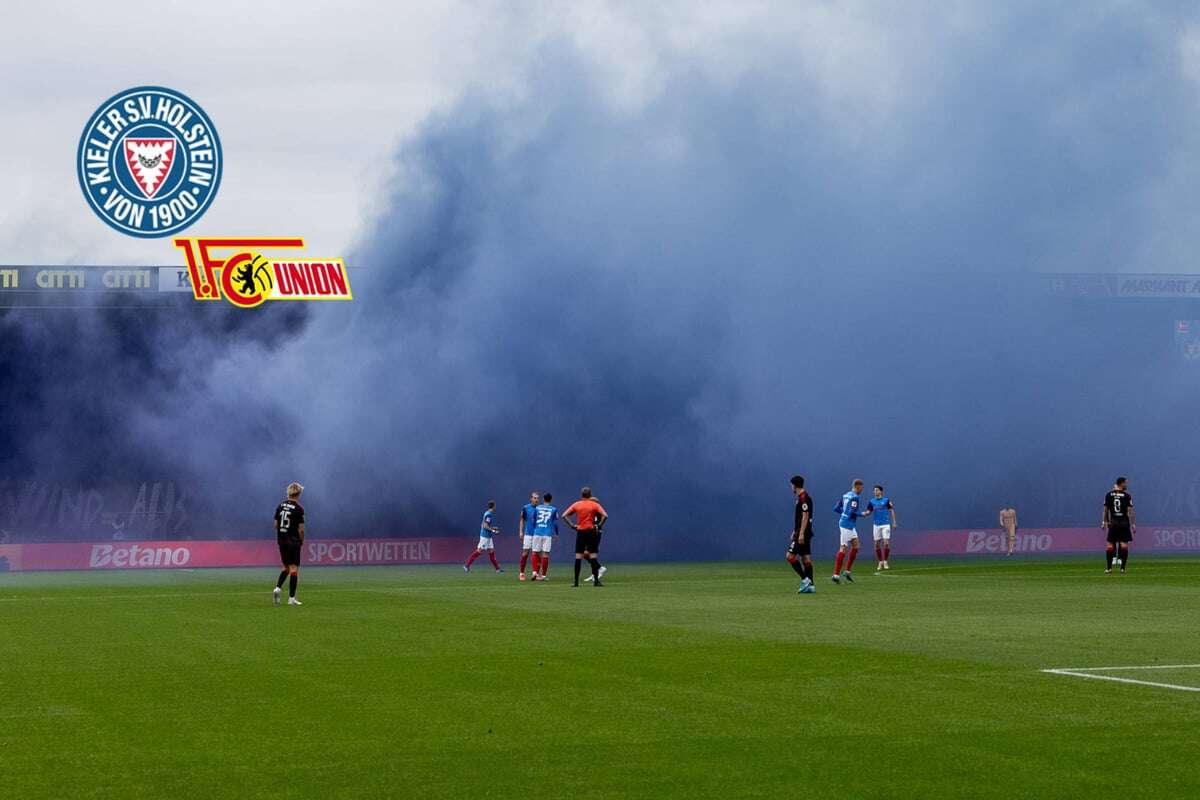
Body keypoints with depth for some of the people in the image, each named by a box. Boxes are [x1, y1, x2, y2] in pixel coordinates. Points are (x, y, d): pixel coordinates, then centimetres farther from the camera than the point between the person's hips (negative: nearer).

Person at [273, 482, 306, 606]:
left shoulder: (280, 506, 4)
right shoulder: (299, 508, -12)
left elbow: (276, 525, 7)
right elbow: (301, 528, -12)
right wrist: (301, 541, 3)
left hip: (281, 540, 5)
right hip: (294, 542, -5)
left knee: (286, 567, 19)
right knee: (294, 568, 1)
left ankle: (278, 588, -3)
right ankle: (291, 598, 0)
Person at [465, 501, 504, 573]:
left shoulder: (487, 513, 13)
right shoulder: (489, 515, -16)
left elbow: (482, 525, 19)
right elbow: (485, 526, -22)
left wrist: (492, 528, 20)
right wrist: (493, 530, -18)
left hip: (488, 537, 10)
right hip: (485, 536, -10)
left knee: (491, 551, 8)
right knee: (479, 551, -7)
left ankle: (497, 568, 9)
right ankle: (467, 565, -3)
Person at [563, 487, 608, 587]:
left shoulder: (576, 505, 4)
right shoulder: (595, 505, -1)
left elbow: (564, 515, 0)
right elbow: (605, 515, -14)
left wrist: (572, 525, 1)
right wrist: (599, 525, -4)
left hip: (580, 533, 1)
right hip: (592, 532, -1)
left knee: (578, 556, 4)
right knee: (593, 555, 1)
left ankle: (576, 581, 3)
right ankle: (596, 581, -2)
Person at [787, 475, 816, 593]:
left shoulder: (804, 498, -15)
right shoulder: (801, 497, 16)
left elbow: (805, 516, -21)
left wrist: (801, 534, -23)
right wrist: (795, 532, 26)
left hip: (802, 533, -10)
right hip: (803, 533, 10)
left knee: (790, 556, -10)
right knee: (806, 558, 8)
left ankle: (804, 579, -11)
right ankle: (810, 585, 8)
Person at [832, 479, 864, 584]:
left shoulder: (846, 495, 12)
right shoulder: (855, 497, -14)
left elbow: (836, 509, 13)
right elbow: (852, 512, -23)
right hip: (847, 525, -10)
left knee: (855, 546, 14)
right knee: (843, 548, -7)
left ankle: (847, 572, 16)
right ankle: (835, 575, -6)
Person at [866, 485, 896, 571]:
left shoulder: (886, 500, 0)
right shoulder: (871, 501, 7)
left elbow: (892, 510, 3)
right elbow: (869, 511, 7)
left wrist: (894, 522, -2)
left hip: (886, 524, -3)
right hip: (876, 525, 3)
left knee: (886, 543, -10)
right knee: (877, 544, 3)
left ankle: (885, 562, 2)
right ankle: (880, 562, 14)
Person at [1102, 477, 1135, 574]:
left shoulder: (1109, 495, 2)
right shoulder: (1127, 496, -6)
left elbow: (1106, 510, 6)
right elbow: (1130, 511, -7)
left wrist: (1104, 522, 15)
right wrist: (1133, 524, -3)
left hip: (1113, 523, 2)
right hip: (1124, 523, -2)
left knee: (1110, 545, 5)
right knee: (1124, 545, 0)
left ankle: (1108, 568, 3)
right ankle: (1122, 568, -2)